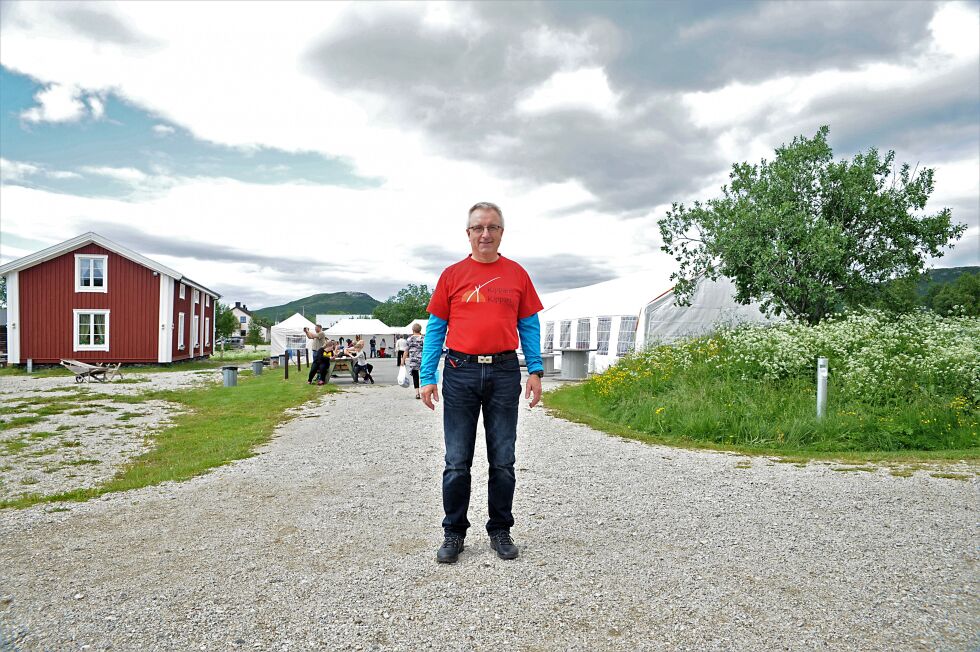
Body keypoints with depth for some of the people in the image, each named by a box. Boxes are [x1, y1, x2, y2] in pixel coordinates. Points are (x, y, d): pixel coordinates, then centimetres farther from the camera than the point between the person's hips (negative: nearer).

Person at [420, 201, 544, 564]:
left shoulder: (517, 275, 8)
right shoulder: (452, 275, 5)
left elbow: (529, 326, 10)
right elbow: (435, 328, 5)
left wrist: (536, 371, 0)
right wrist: (427, 377, -2)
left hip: (504, 373, 1)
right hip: (460, 373, -1)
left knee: (503, 460, 9)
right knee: (457, 462, 5)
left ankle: (500, 531, 23)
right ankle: (454, 533, 19)